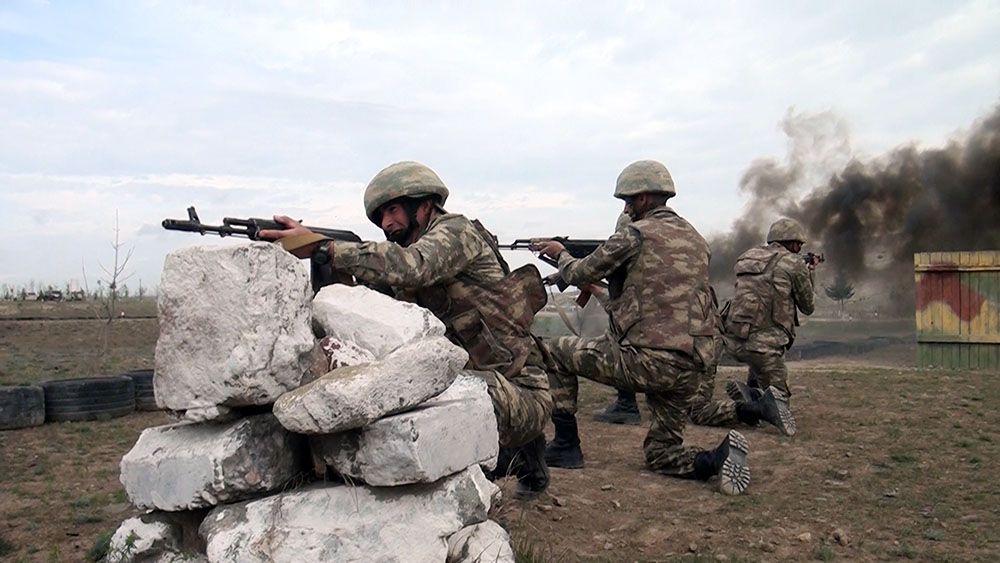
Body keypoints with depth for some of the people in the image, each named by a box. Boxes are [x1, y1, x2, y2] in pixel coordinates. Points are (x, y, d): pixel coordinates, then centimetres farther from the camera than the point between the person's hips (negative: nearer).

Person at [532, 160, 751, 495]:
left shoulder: (635, 234, -6)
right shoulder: (695, 238, 16)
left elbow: (579, 274, 2)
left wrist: (560, 253, 24)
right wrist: (606, 286, 27)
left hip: (645, 359, -7)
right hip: (691, 369, 7)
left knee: (553, 351, 12)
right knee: (661, 453, 23)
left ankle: (566, 446, 13)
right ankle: (718, 458, -5)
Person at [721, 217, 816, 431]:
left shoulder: (747, 257, 13)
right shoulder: (795, 264, -2)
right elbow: (808, 307, 11)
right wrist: (809, 275, 28)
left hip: (732, 340, 6)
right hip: (763, 344, -5)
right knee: (779, 395, 13)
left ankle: (751, 393, 11)